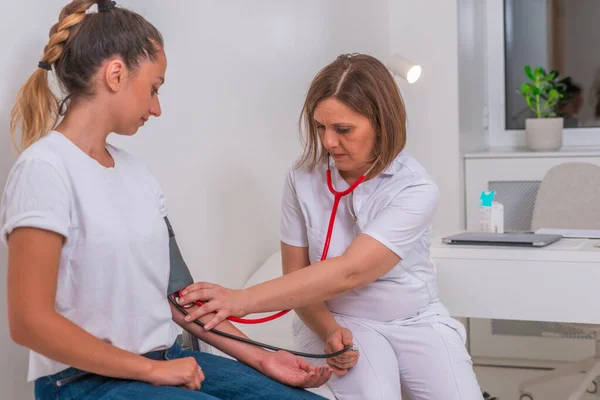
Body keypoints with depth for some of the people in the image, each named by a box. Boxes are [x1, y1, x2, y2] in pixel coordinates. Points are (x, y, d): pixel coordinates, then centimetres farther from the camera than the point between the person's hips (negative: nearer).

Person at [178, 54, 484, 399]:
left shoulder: (416, 189, -17)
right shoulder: (303, 179, -8)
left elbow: (348, 272, -28)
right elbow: (296, 275, 1)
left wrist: (241, 300, -33)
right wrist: (329, 330, -19)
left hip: (415, 322, 0)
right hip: (337, 320, 0)